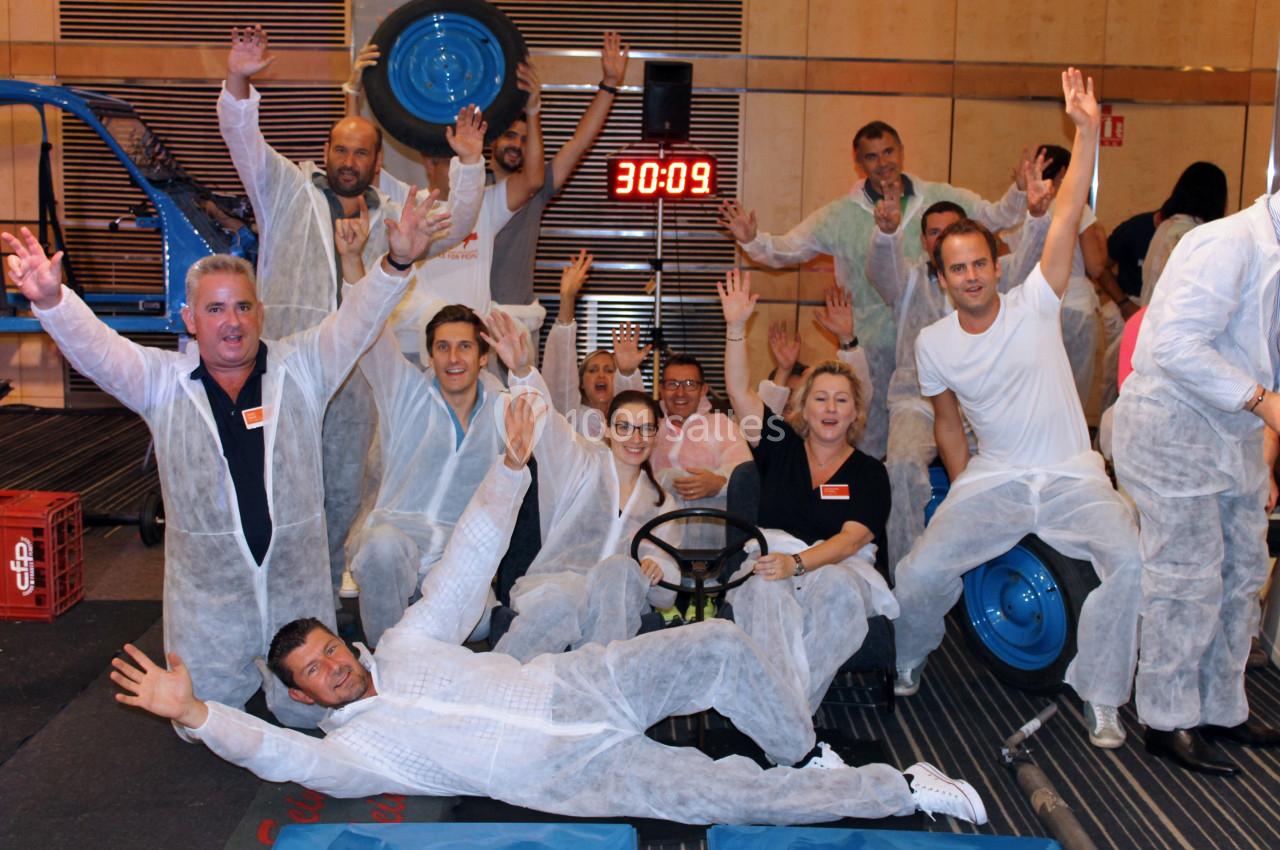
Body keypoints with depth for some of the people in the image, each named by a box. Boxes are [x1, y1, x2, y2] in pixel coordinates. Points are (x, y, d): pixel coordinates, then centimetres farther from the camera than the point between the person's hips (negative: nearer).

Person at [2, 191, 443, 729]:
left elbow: (356, 321, -12)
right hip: (206, 590, 1)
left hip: (298, 583, 0)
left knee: (310, 716, 7)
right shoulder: (162, 381, -1)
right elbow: (96, 350, -14)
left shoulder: (301, 367, -1)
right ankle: (240, 677, 41)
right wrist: (50, 300, -35)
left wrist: (395, 263, -30)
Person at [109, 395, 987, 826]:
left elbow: (468, 563, 10)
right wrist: (198, 713, -40)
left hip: (571, 686, 5)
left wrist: (512, 465, 3)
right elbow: (275, 751, -24)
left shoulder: (406, 644, 11)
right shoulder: (351, 748, -3)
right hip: (568, 769, -5)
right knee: (726, 794, -19)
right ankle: (900, 789, -7)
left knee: (720, 645, -11)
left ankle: (807, 755, 12)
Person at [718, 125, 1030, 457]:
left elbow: (997, 216, 10)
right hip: (872, 351, -1)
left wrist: (1020, 191, -9)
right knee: (871, 445, 8)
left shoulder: (942, 199, 2)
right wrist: (751, 239, -18)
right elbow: (785, 250, 0)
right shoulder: (841, 215, 0)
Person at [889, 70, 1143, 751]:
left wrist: (1086, 131, -23)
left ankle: (1100, 697, -5)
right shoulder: (932, 344, 1)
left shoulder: (1034, 305, -5)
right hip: (990, 482, 1)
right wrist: (963, 500, 7)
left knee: (1134, 561, -26)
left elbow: (1066, 222, -16)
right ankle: (910, 664, 18)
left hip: (1072, 478, -1)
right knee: (919, 573, -17)